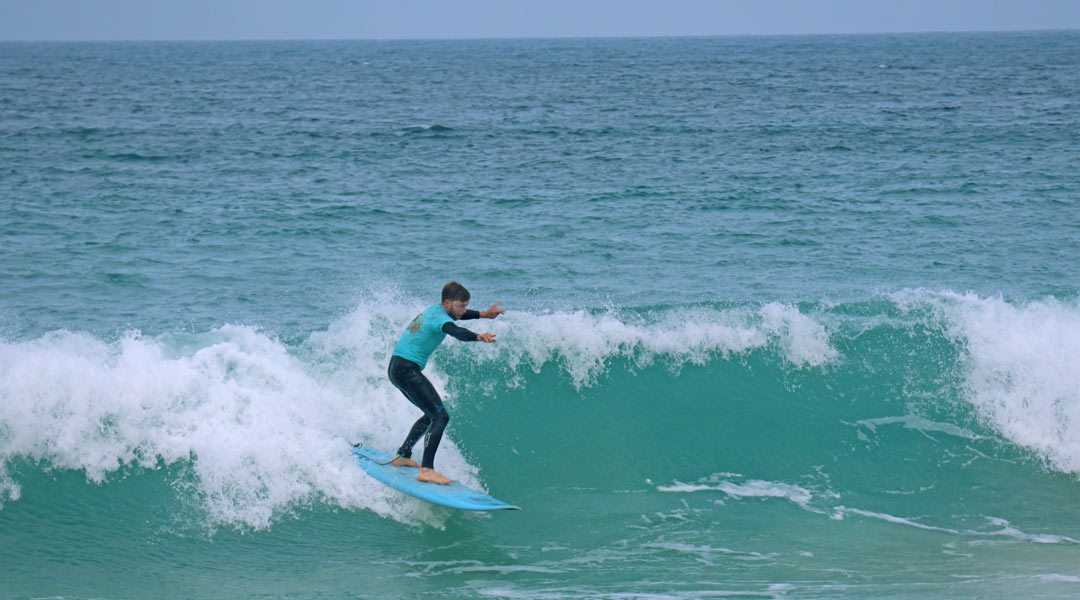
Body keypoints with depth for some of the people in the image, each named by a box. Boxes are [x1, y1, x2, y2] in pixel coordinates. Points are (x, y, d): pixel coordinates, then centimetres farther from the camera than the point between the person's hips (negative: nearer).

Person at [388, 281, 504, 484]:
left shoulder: (434, 310, 14)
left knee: (432, 415, 23)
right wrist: (478, 337, -56)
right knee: (440, 416, -16)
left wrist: (484, 314, 29)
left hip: (396, 368, 11)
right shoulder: (439, 317, -17)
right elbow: (455, 331, -38)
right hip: (407, 370, -11)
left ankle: (402, 456, 31)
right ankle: (427, 470, -25)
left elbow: (457, 315, 34)